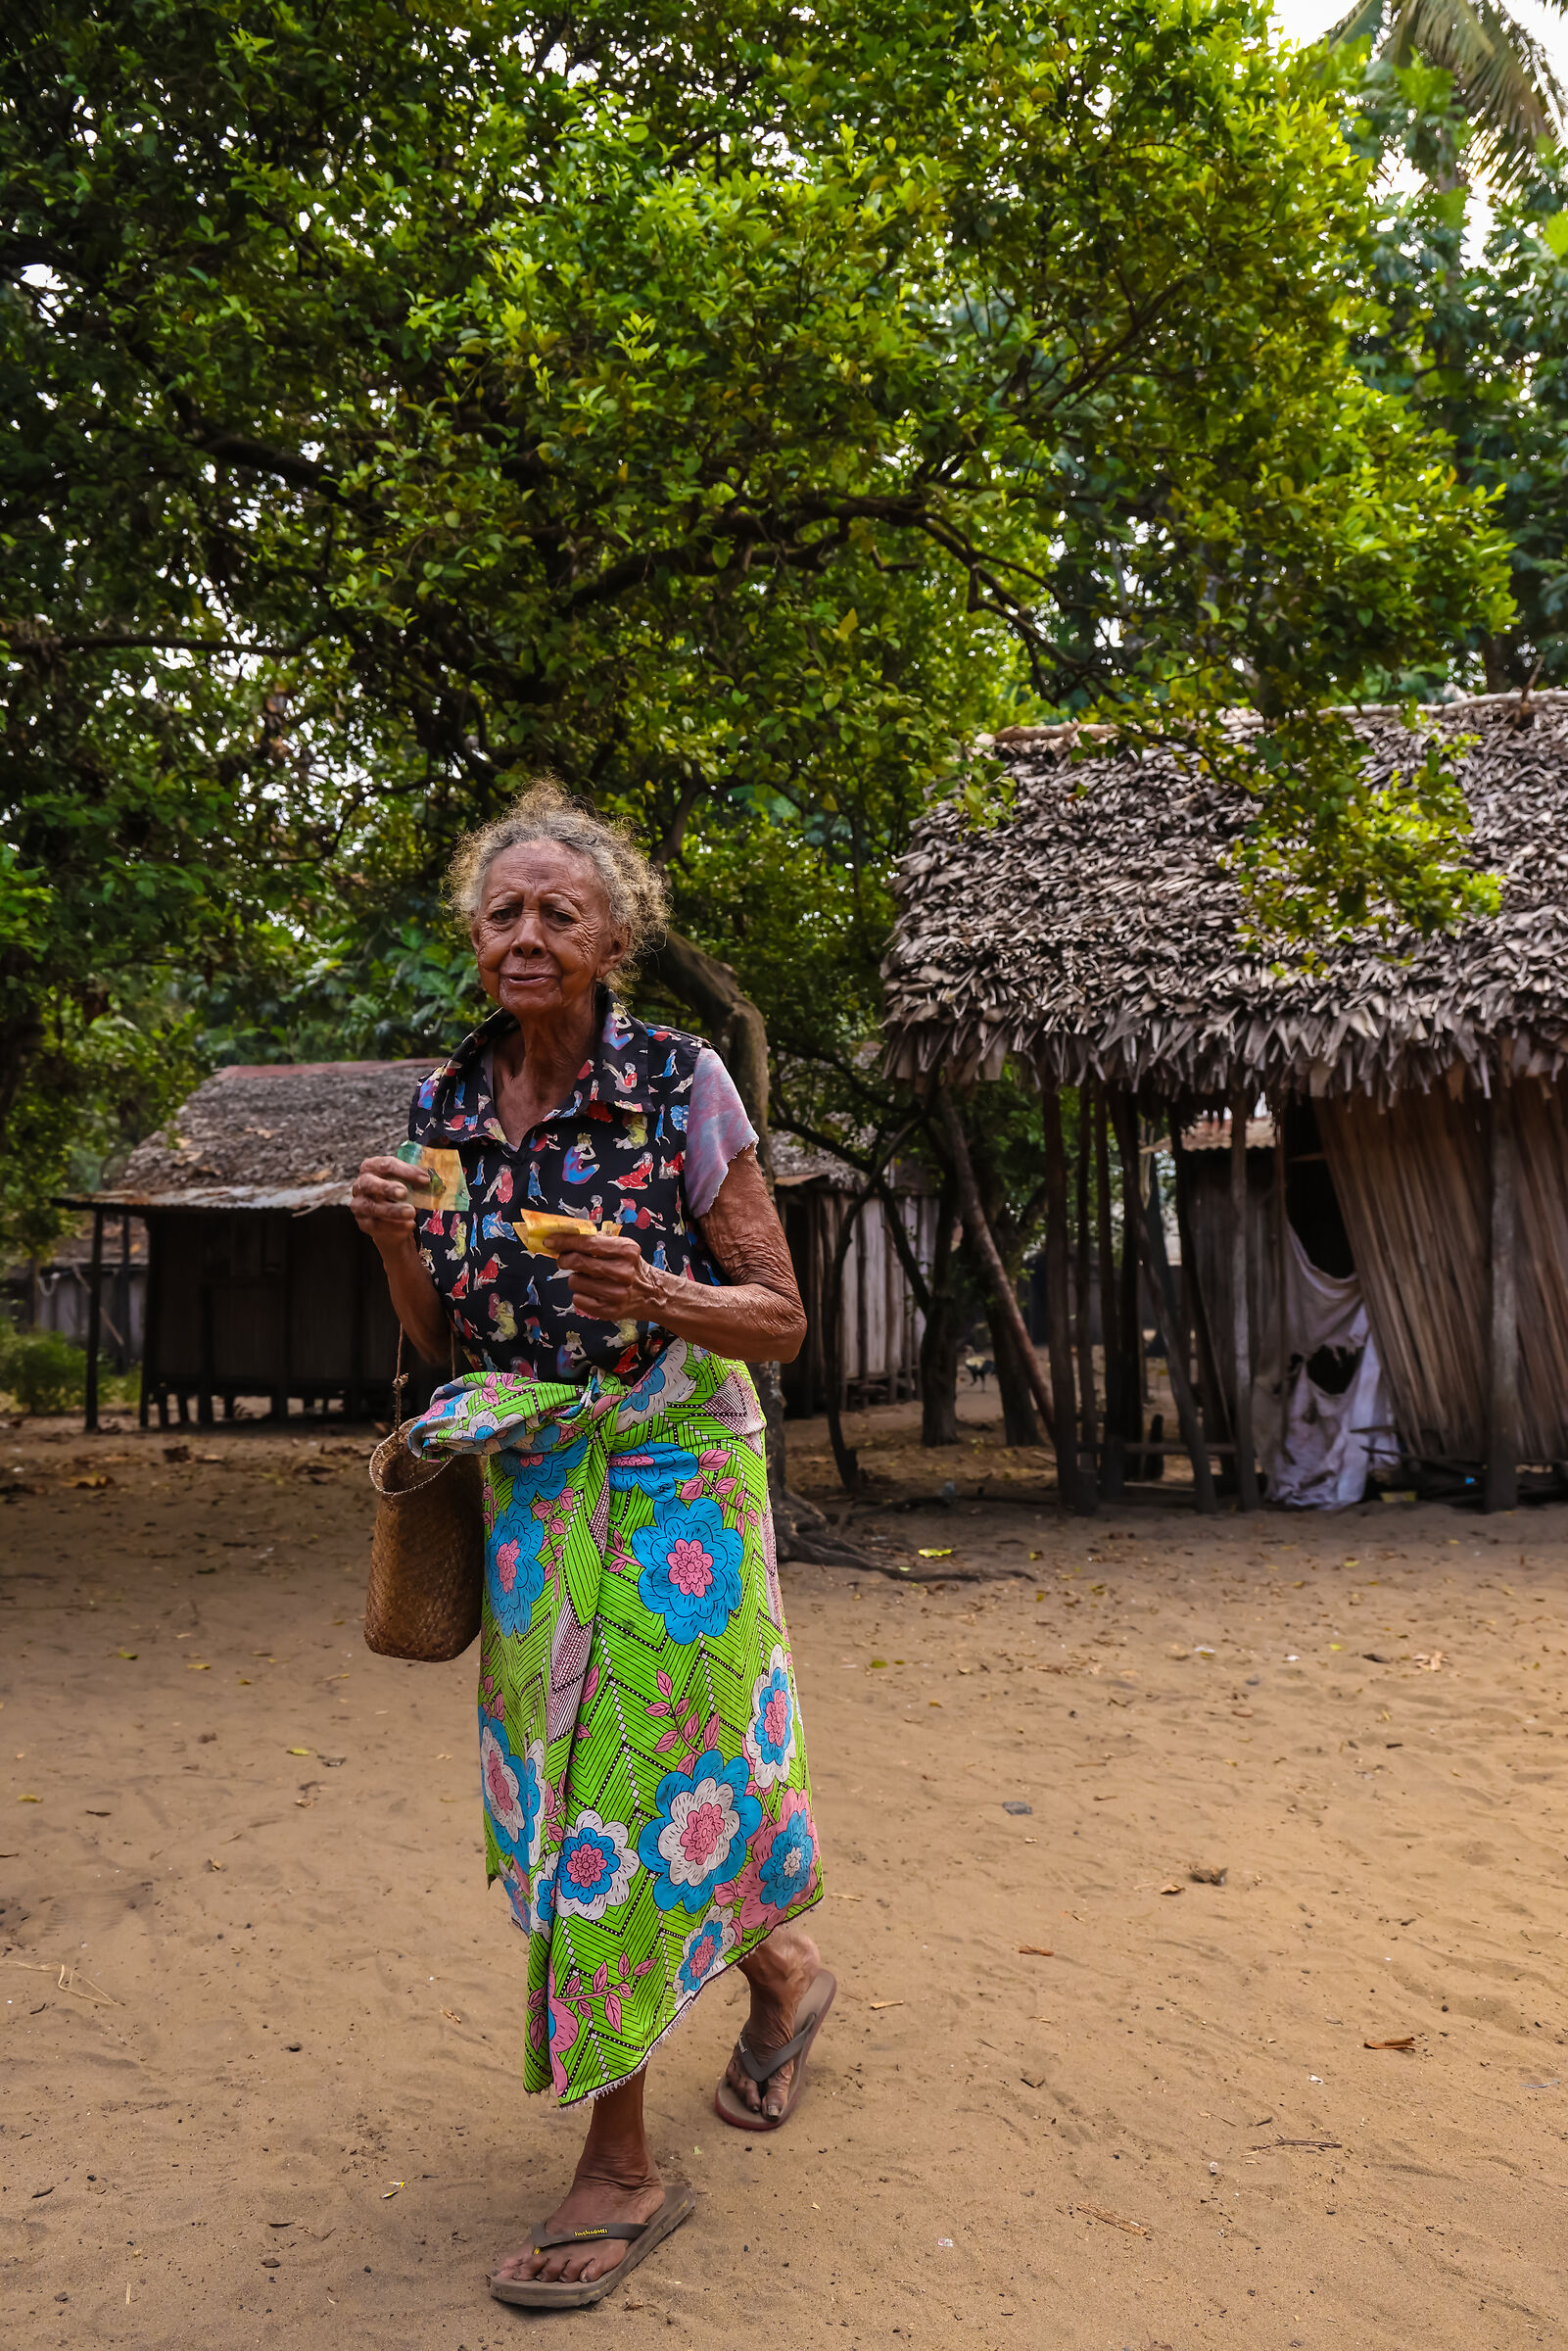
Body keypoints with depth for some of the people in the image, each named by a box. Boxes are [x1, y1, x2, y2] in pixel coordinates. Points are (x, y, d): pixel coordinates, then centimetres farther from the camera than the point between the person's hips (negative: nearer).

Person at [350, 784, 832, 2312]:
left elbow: (781, 1319, -8)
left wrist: (654, 1296, -27)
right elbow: (442, 1339, 10)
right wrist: (395, 1241, -9)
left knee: (635, 1785, -4)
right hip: (527, 1489, 5)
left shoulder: (680, 1084, -10)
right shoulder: (447, 1103, 4)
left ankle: (619, 2166, 15)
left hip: (669, 1481, -5)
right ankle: (778, 1970, 40)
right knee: (564, 1776, 11)